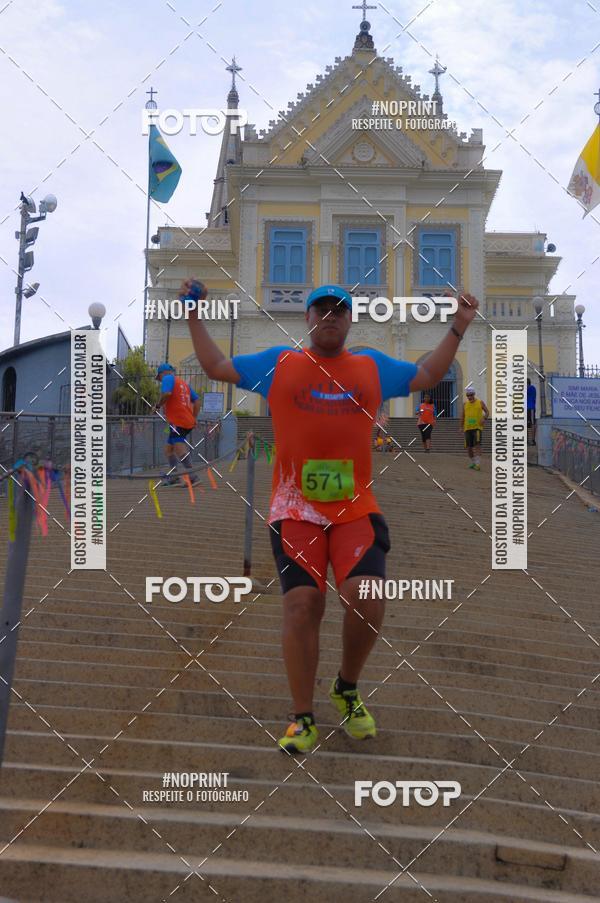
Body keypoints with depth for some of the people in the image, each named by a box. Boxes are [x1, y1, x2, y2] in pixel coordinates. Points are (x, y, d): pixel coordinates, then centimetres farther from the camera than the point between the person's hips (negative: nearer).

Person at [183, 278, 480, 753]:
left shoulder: (373, 366, 15)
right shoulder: (278, 362, 11)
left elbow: (427, 376, 25)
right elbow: (216, 366, 18)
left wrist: (458, 328, 18)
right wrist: (195, 316, 14)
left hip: (357, 508, 1)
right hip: (296, 507, -1)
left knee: (366, 599, -15)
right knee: (302, 604, -11)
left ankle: (347, 689, 13)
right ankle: (303, 718, 2)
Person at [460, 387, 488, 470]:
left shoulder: (480, 402, 2)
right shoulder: (465, 404, 11)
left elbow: (487, 412, 6)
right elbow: (462, 416, 18)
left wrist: (484, 418, -14)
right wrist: (461, 427, 13)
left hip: (477, 427, -4)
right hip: (467, 428, 4)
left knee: (477, 445, -16)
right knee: (468, 447, 5)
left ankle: (478, 464, -20)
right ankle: (473, 463, 21)